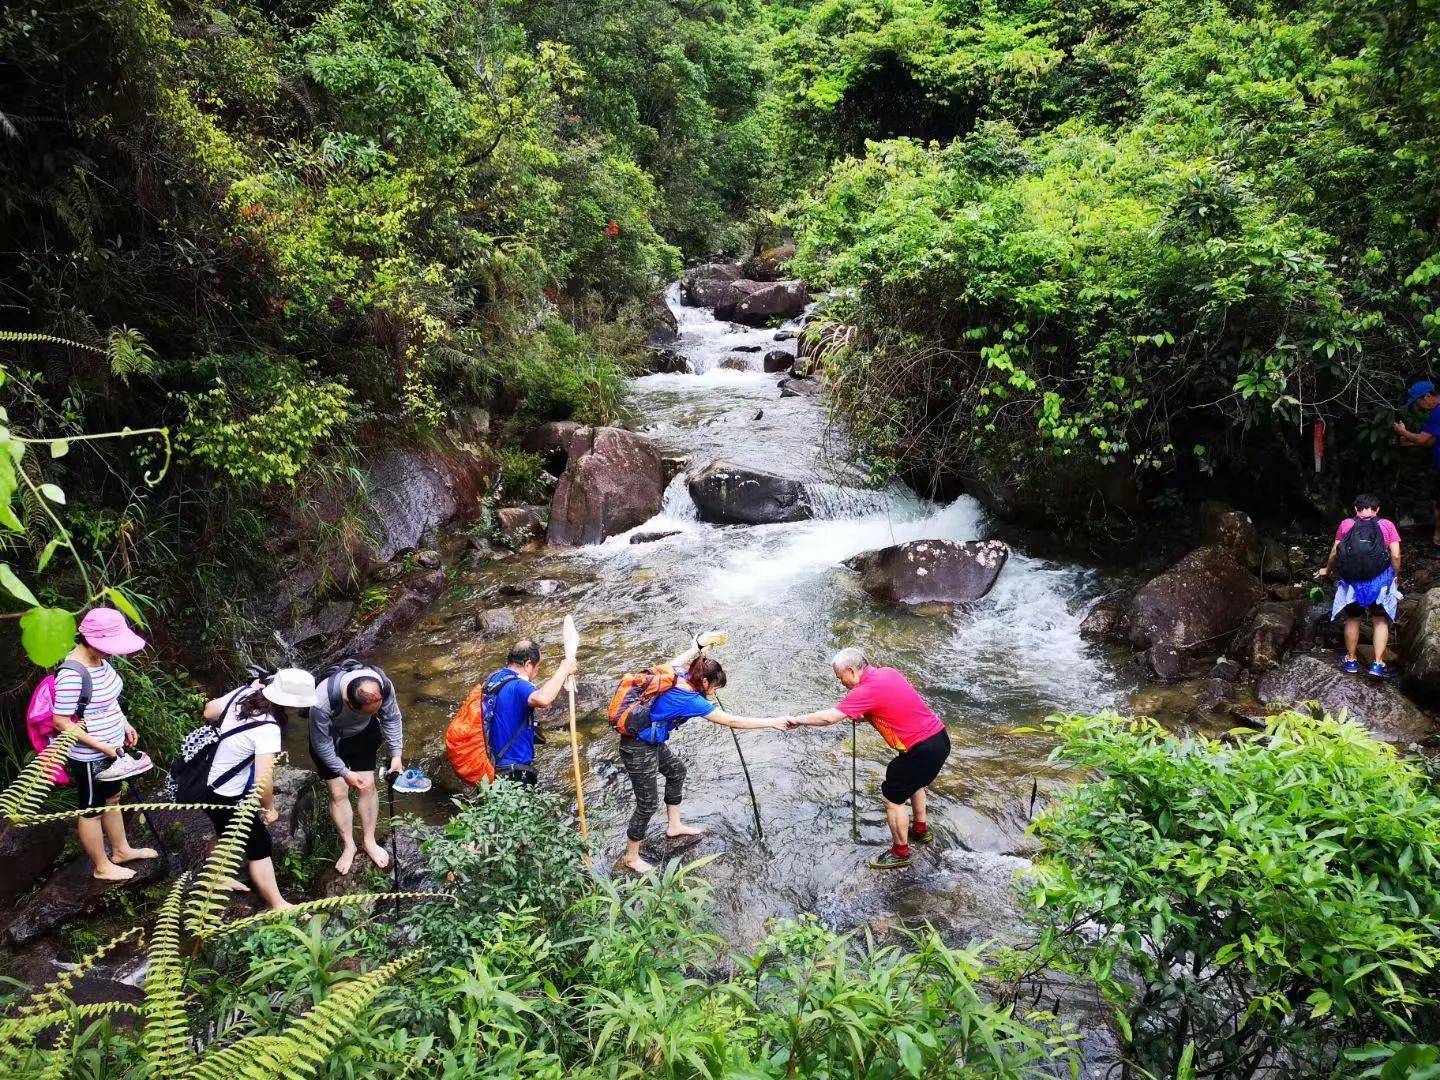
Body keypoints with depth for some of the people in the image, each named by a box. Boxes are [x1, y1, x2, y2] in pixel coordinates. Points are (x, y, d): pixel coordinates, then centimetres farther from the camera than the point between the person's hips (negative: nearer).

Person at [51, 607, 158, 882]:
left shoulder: (100, 660, -4)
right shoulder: (72, 675, -31)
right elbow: (61, 723, -26)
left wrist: (124, 723, 9)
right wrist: (100, 745, -24)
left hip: (111, 749, 8)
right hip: (89, 757, -8)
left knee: (112, 799, 25)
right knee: (93, 810, 12)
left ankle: (121, 850, 45)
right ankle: (102, 867, 31)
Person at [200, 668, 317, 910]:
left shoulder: (243, 693, -12)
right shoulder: (268, 730, -32)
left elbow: (209, 711, 7)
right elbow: (263, 782, -34)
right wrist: (269, 808, -14)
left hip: (208, 783, 8)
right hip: (225, 797, -8)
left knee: (229, 834, 31)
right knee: (259, 845, 8)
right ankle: (278, 905, 21)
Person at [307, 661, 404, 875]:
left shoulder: (384, 686, -34)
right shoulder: (322, 702, -43)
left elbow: (392, 718, -13)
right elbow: (322, 743, -25)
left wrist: (396, 755, -13)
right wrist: (344, 772, -19)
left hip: (363, 734, 3)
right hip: (329, 739, -3)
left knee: (368, 786, 2)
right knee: (338, 793, -2)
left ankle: (369, 841, 21)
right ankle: (348, 845, 18)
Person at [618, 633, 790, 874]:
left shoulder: (677, 677, -6)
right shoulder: (692, 701, -26)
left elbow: (677, 662, 21)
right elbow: (731, 721, -23)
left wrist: (699, 645, 30)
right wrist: (773, 722, -18)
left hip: (651, 743, 10)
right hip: (639, 750, -10)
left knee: (676, 770, 26)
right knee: (648, 804, 3)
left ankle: (674, 826, 42)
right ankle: (631, 857, 21)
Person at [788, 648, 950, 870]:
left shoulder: (868, 690, -21)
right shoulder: (887, 672, 5)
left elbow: (829, 717, -23)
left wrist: (799, 720, -9)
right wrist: (865, 716, 8)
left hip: (923, 749, -9)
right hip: (938, 736, 9)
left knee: (892, 798, 5)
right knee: (913, 781, 33)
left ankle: (900, 853, 21)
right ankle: (921, 830, 51)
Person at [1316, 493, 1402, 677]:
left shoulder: (1346, 524, 6)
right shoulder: (1387, 525, 4)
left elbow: (1335, 553, 6)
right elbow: (1395, 555, -2)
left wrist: (1327, 570, 24)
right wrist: (1396, 578, 13)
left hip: (1351, 579, 1)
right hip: (1380, 579, -1)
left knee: (1352, 619, 17)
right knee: (1380, 621, 11)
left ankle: (1351, 660, 26)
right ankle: (1378, 663, 6)